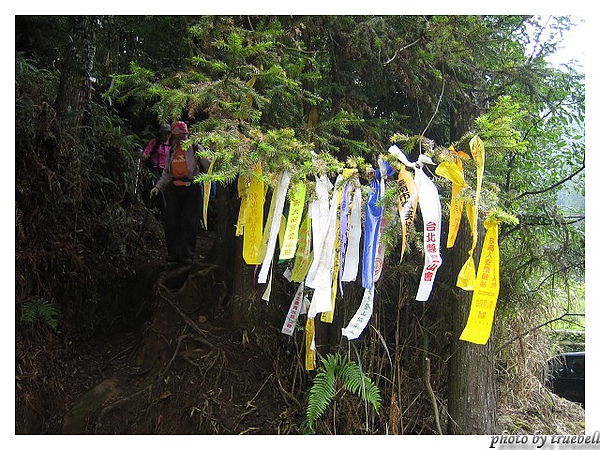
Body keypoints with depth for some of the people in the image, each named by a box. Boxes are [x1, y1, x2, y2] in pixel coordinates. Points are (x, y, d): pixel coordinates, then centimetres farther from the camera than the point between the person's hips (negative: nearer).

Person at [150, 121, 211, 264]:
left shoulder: (196, 148, 4)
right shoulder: (171, 151, 18)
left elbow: (208, 166, 3)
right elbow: (166, 173, 23)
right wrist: (158, 187, 12)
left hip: (192, 189, -5)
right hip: (174, 189, 5)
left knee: (189, 222, -8)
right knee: (171, 221, 0)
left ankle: (187, 254, -2)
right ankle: (173, 253, 9)